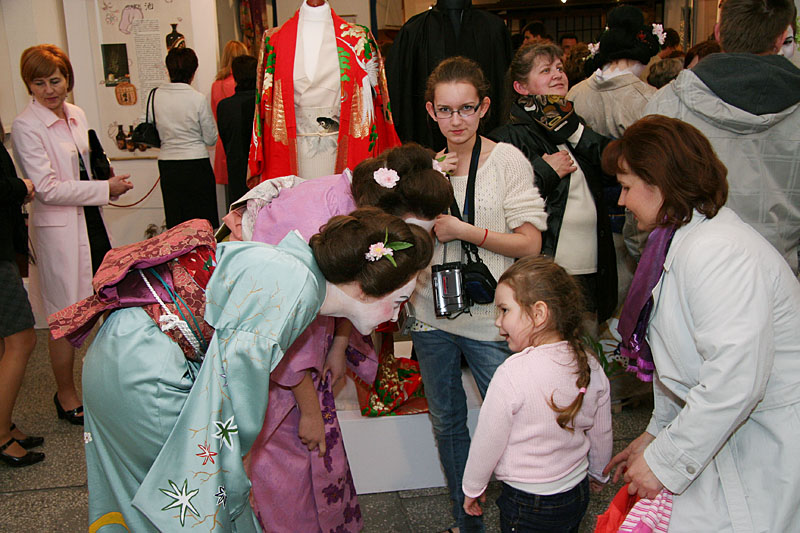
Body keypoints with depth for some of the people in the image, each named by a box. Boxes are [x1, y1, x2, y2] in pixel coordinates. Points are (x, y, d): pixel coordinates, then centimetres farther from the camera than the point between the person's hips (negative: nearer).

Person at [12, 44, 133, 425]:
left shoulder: (76, 115, 10)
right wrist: (106, 188, -17)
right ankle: (66, 397, 20)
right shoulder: (25, 126, -12)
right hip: (57, 228, -7)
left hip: (91, 220, 7)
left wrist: (110, 182, 5)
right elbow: (48, 189, -17)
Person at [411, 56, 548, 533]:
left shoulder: (507, 160, -6)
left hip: (489, 319, -4)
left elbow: (530, 243, -10)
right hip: (432, 316, 5)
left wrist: (462, 230, -15)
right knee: (446, 423, 16)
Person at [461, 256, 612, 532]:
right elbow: (602, 435, 6)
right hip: (578, 495, 6)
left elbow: (487, 442, -16)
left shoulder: (512, 374, -26)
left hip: (529, 508, -6)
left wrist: (472, 488, 1)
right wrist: (598, 474, 25)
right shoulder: (591, 367, -7)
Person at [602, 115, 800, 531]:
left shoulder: (718, 253, -23)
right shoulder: (683, 240, 11)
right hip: (724, 430, 9)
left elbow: (735, 379, -29)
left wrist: (664, 461, -20)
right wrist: (656, 432, 18)